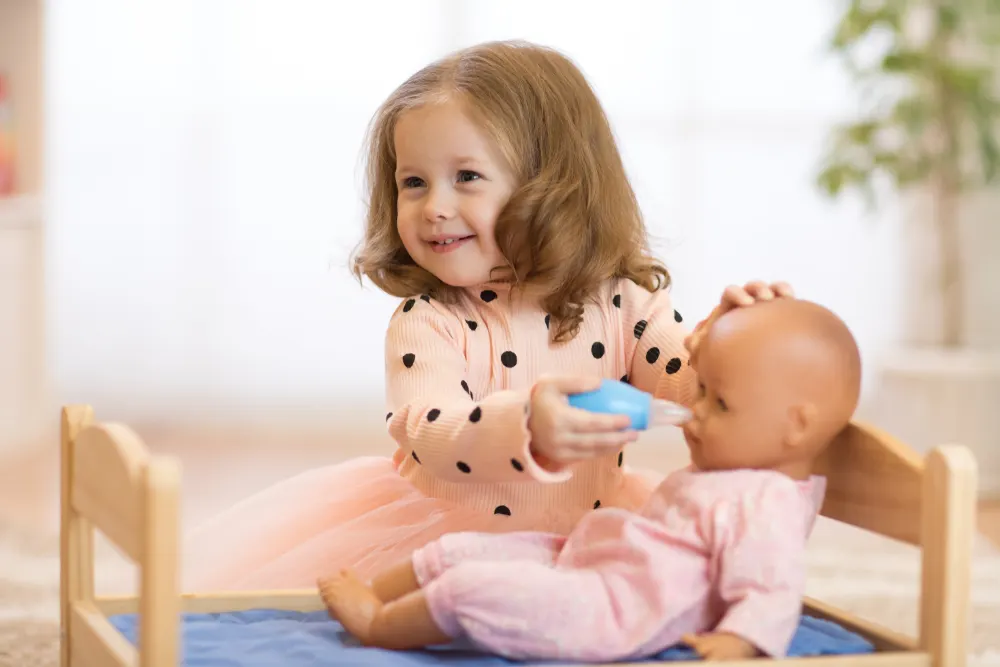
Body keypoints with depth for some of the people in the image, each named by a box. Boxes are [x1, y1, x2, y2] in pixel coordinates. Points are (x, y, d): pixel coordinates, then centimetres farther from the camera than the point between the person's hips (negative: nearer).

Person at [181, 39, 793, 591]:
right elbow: (432, 435, -29)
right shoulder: (427, 323, -13)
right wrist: (527, 426, -50)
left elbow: (691, 377, -12)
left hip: (581, 537, 3)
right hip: (444, 542, -3)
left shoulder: (618, 304, -5)